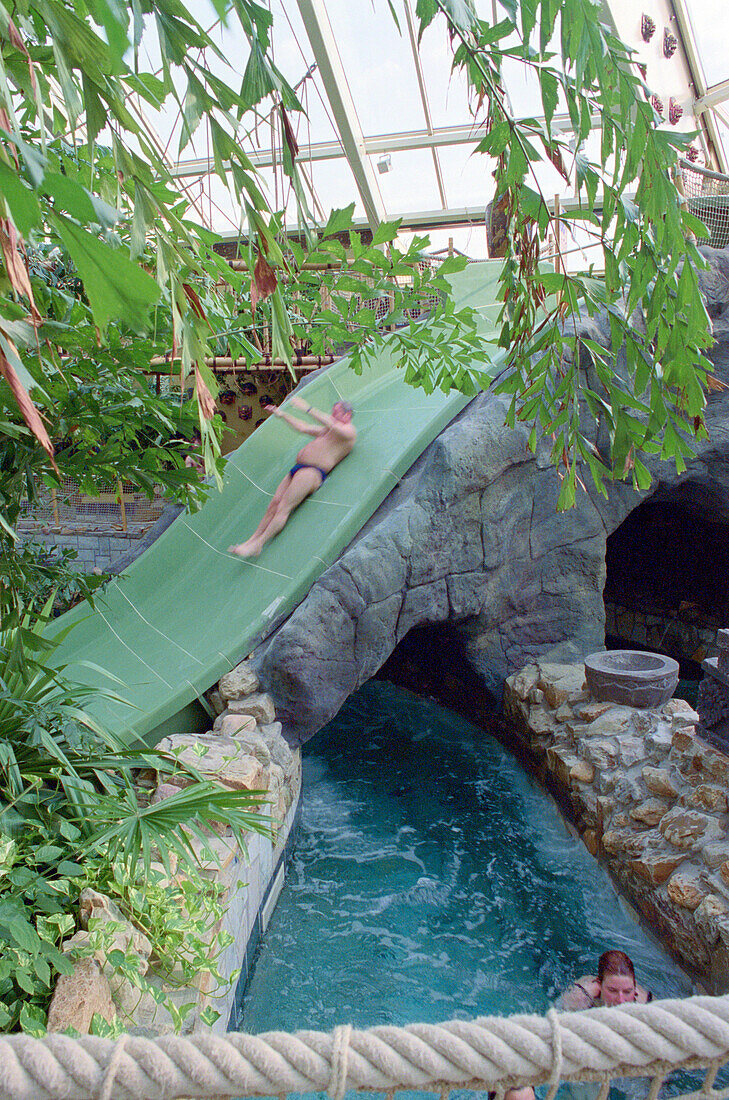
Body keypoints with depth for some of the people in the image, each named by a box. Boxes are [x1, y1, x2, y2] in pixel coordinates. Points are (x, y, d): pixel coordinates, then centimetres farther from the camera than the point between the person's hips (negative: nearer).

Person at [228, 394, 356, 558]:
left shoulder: (349, 431, 3)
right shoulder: (328, 429, 33)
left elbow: (330, 425, -17)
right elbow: (303, 428, 39)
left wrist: (307, 408, -22)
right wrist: (282, 415, 36)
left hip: (312, 472, -9)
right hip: (297, 469, 9)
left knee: (284, 507, -20)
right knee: (274, 504, -6)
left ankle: (257, 545, -25)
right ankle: (251, 540, -10)